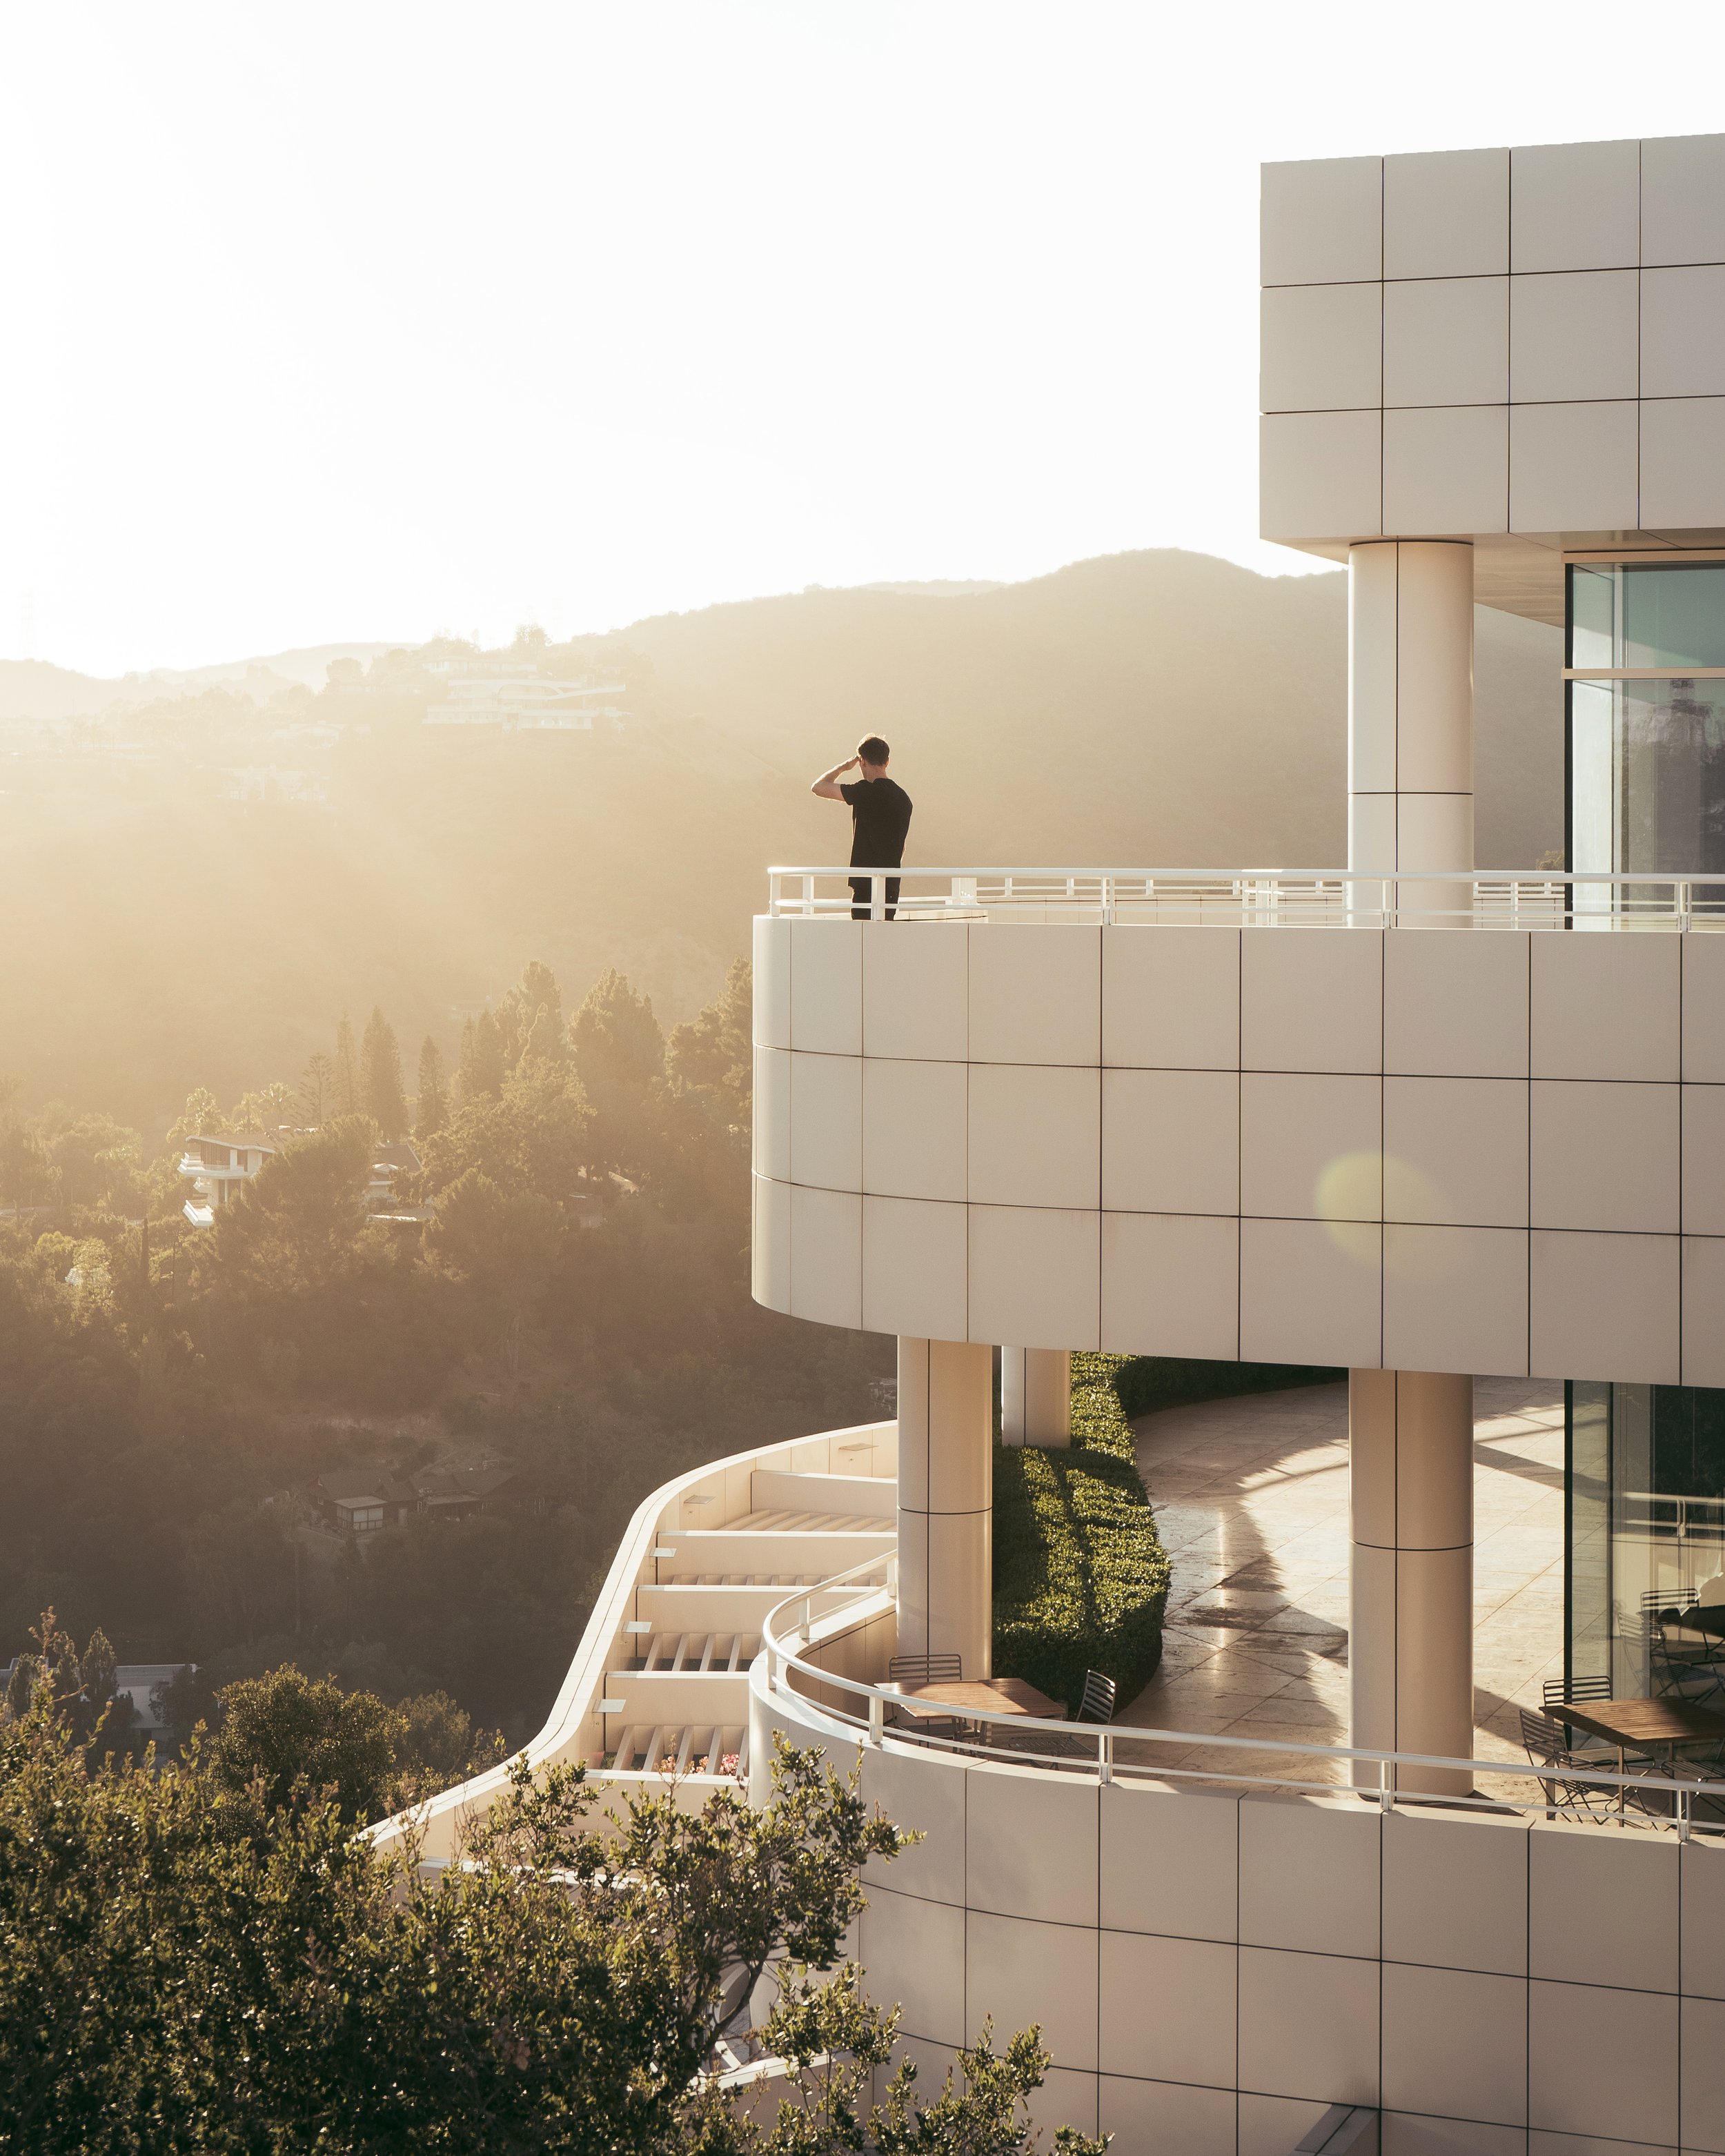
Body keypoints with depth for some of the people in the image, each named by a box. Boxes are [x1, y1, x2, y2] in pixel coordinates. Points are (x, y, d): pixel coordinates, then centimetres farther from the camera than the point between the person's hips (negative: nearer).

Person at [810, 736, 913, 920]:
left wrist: (843, 767, 12)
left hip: (867, 882, -8)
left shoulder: (866, 791, -12)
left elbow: (818, 787, -4)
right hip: (892, 883, 8)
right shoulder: (903, 797, 12)